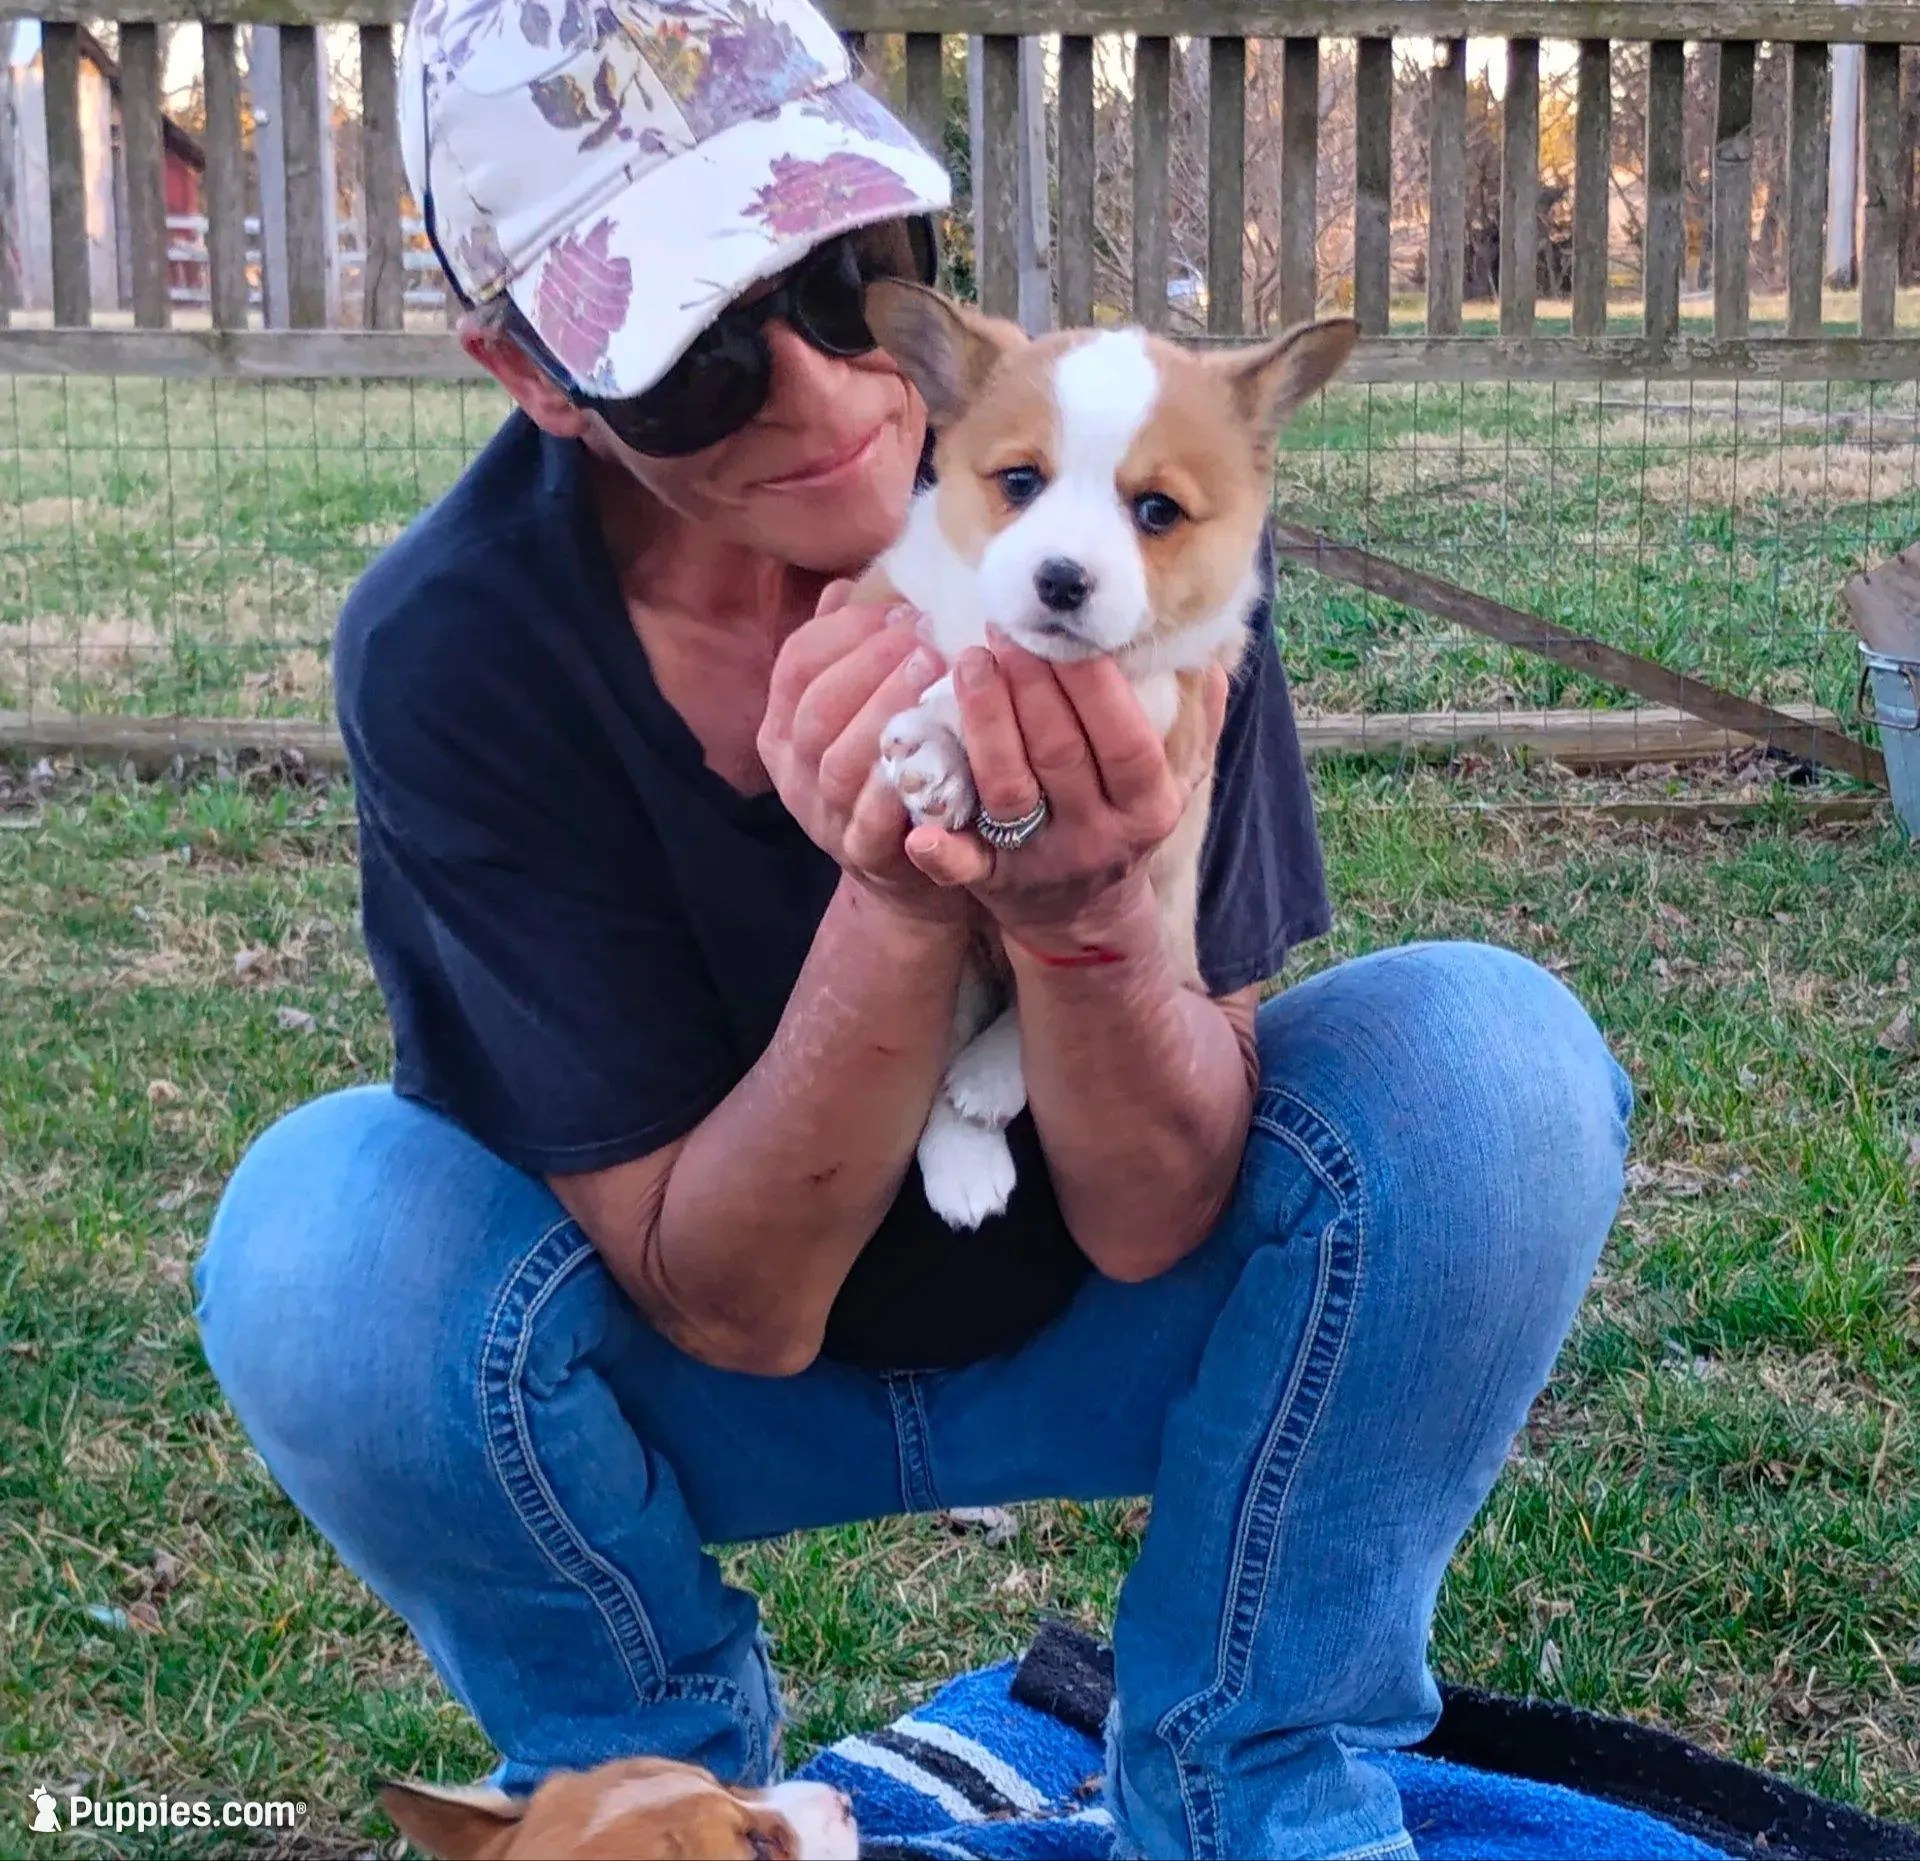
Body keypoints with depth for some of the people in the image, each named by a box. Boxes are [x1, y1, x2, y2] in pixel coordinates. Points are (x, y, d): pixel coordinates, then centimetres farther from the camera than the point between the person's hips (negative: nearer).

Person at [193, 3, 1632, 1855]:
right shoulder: (452, 648, -25)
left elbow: (1152, 1226, -21)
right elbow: (729, 1306, -23)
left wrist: (1084, 910, -42)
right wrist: (894, 912, -39)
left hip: (1105, 1330, 1)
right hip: (714, 1381, 0)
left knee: (1494, 1050, -25)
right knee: (315, 1238, -30)